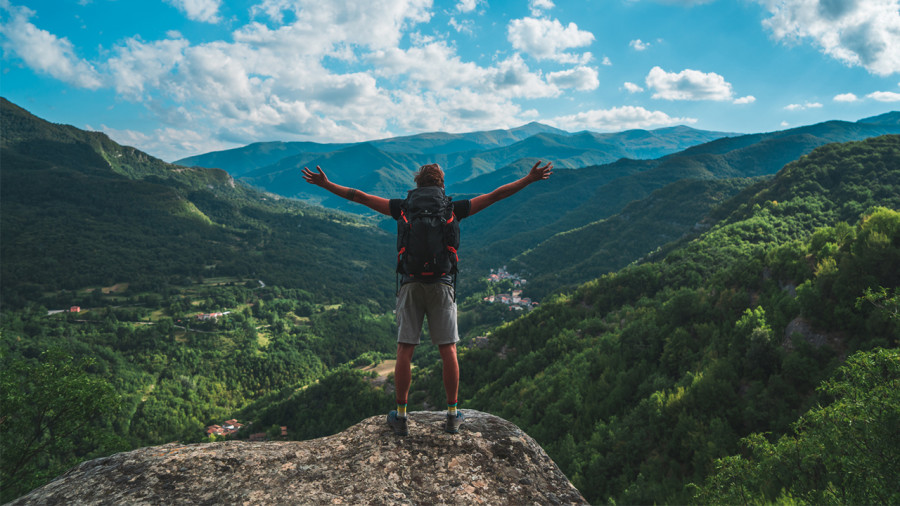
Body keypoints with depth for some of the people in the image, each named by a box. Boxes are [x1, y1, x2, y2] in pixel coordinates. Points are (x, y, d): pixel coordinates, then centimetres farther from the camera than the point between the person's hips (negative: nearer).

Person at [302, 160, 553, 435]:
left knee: (404, 351, 5)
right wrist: (530, 179, 14)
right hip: (442, 285, 0)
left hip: (411, 285, 0)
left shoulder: (405, 208, 5)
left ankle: (400, 417, 10)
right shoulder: (453, 209, 5)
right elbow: (494, 196, 8)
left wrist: (325, 184, 16)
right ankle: (453, 415, 13)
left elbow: (359, 197, 7)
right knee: (448, 351, 7)